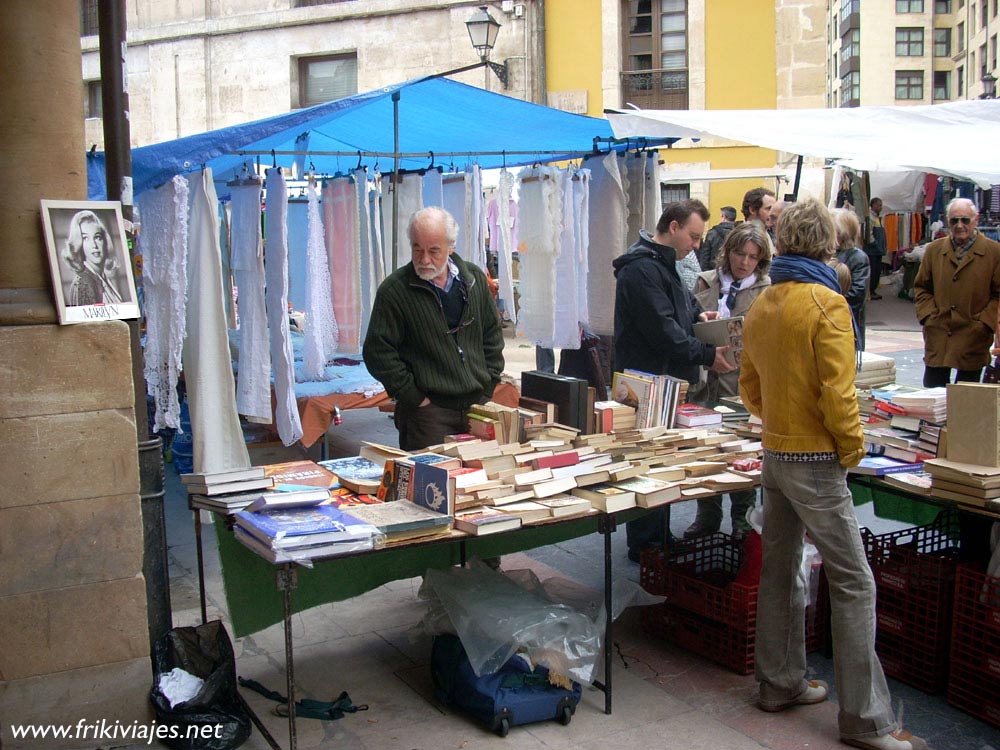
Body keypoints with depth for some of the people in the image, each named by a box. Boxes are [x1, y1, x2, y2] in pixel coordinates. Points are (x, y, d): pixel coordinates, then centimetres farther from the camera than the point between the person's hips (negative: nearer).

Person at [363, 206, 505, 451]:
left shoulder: (475, 280, 6)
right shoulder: (394, 290, -8)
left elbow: (492, 335, 15)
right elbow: (378, 352, -10)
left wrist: (488, 388, 8)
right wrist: (414, 397, -11)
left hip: (476, 405, 5)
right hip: (427, 411, -4)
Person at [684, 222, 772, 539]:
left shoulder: (767, 291, 0)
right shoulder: (705, 282, 9)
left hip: (744, 383, -3)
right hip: (706, 379, 3)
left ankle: (743, 519, 23)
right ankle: (707, 516, 27)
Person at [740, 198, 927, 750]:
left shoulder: (760, 307, 8)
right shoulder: (826, 303, -15)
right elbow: (837, 391, -19)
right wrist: (851, 448, -6)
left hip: (774, 453, 8)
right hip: (816, 460, -8)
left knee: (780, 571, 16)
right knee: (852, 584, -2)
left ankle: (780, 683, 28)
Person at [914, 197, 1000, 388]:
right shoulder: (934, 250, 10)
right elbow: (921, 288, 15)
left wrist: (984, 322, -9)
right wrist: (928, 315, 1)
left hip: (973, 337, -2)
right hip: (937, 336, 2)